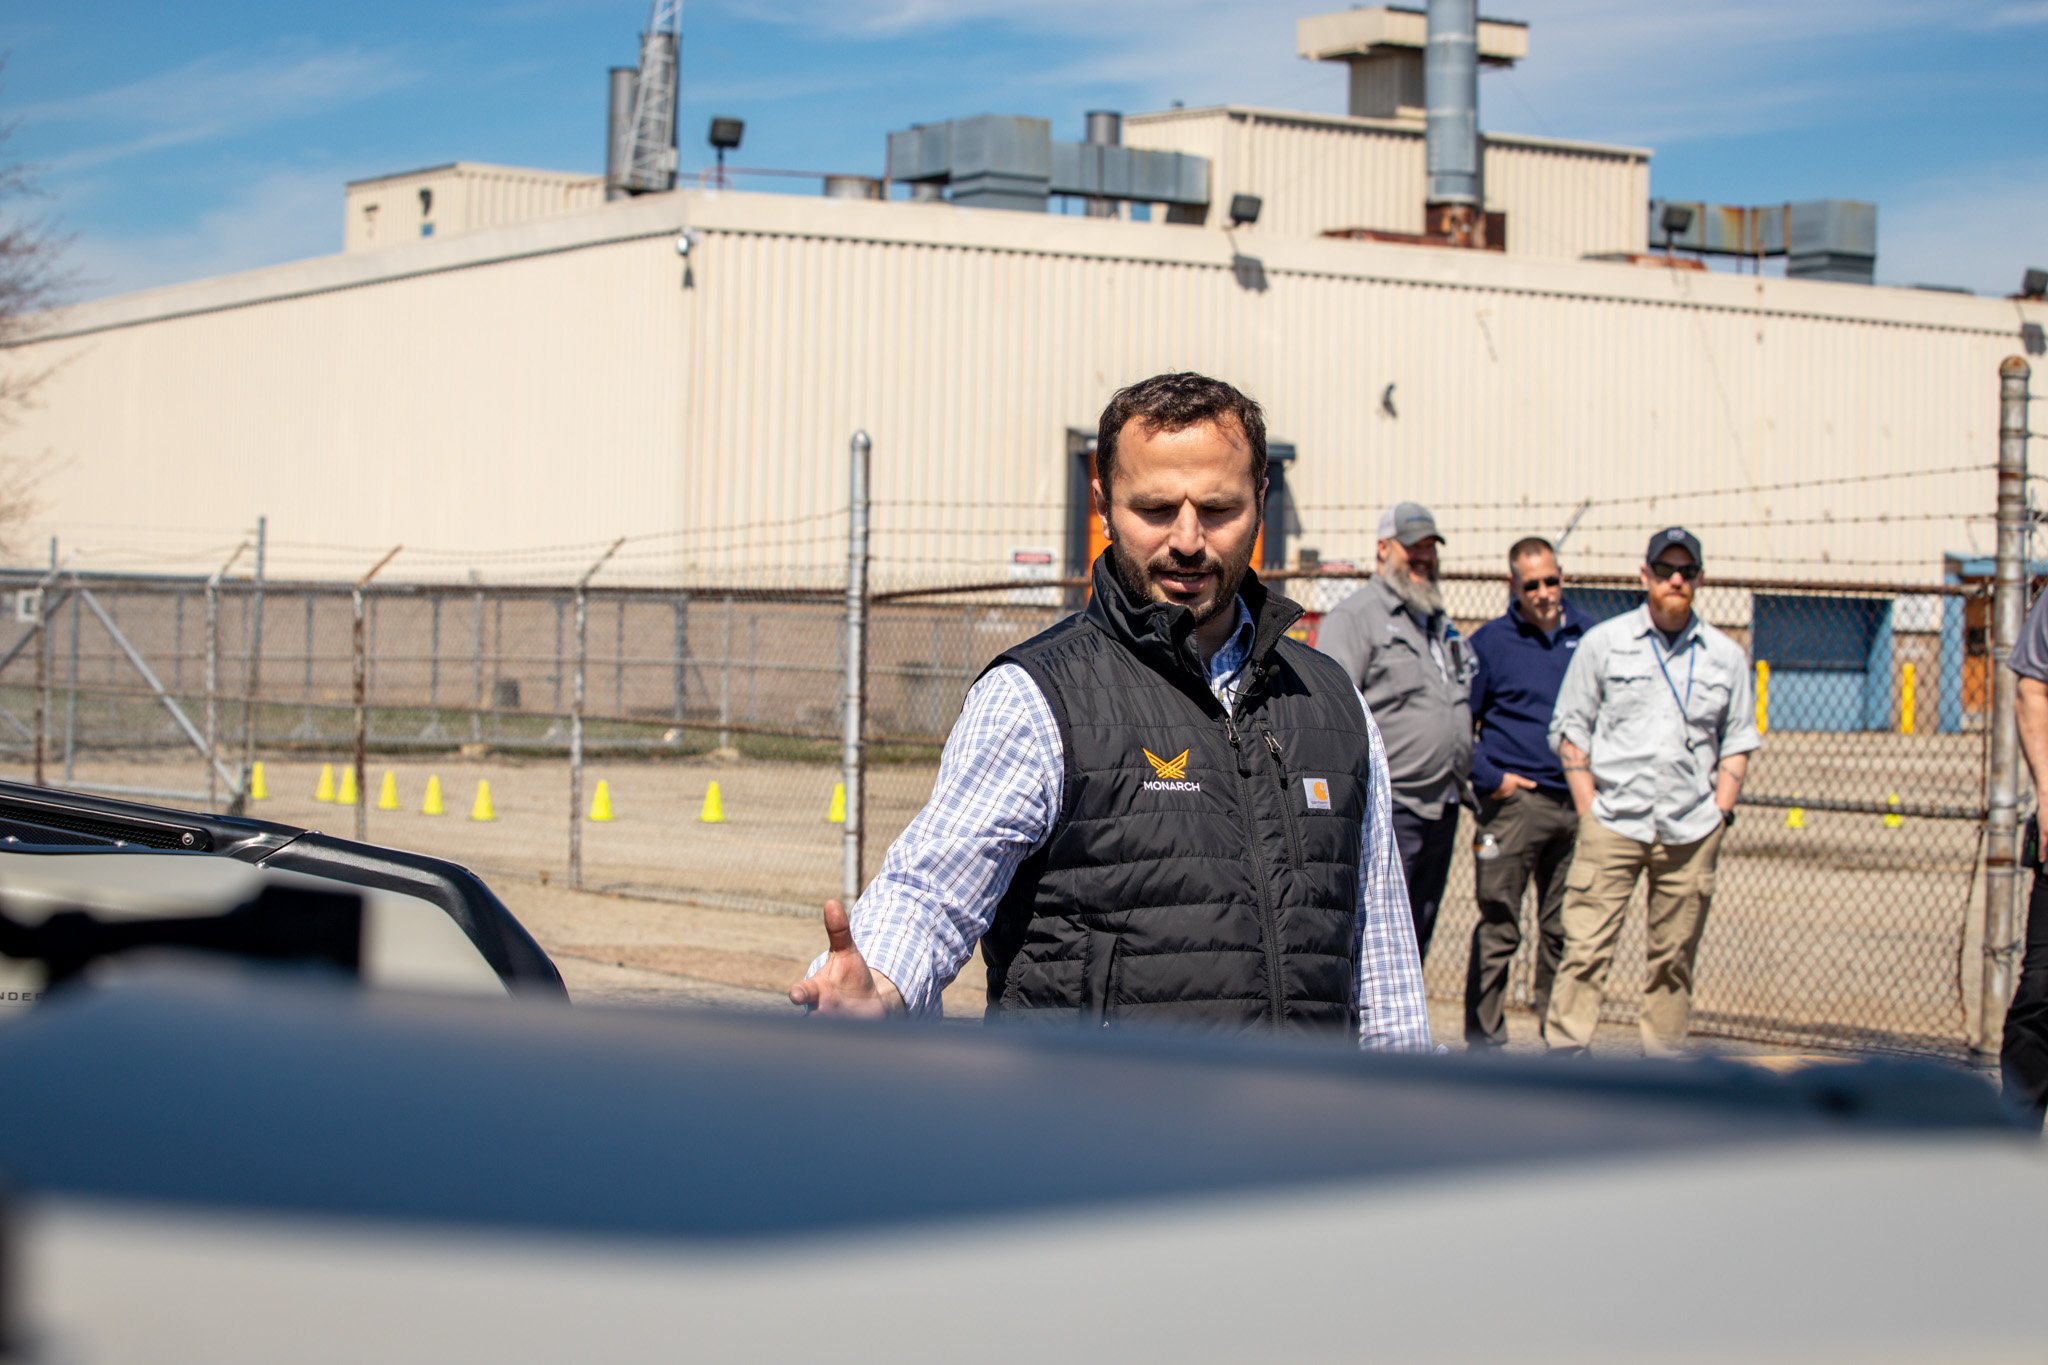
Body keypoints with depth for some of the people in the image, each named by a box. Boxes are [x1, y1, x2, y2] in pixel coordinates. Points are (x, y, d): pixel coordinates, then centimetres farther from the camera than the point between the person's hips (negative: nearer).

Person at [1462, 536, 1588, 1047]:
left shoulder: (1588, 637, 11)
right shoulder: (1490, 642, 0)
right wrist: (1489, 779, -8)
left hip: (1576, 805, 4)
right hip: (1514, 802, -4)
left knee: (1564, 929, 10)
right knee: (1499, 929, -4)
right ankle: (1484, 1040, 1)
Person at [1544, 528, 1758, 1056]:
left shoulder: (1726, 655, 12)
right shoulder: (1602, 642, 7)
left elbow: (1738, 742, 16)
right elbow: (1570, 730, 7)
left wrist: (1719, 815, 4)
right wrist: (1590, 811, -2)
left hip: (1691, 833, 2)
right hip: (1612, 826, -2)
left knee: (1674, 956, 3)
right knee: (1585, 947, -10)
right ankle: (1565, 1053, -11)